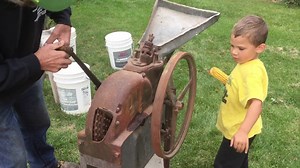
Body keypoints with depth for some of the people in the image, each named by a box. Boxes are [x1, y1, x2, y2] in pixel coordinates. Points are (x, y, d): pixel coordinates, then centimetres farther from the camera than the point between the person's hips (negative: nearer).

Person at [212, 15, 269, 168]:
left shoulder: (253, 72, -31)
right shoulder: (246, 64, -1)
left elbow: (256, 104, -44)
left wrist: (243, 131, -51)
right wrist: (229, 82, 10)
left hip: (239, 132, -9)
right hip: (236, 128, 9)